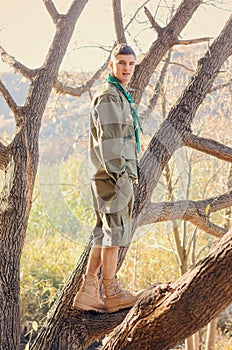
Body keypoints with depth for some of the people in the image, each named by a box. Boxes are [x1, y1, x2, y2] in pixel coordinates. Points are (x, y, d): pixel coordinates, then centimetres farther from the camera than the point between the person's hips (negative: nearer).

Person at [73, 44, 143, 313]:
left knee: (104, 235, 9)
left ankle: (87, 292, 12)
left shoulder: (121, 96, 23)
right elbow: (108, 139, -18)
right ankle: (112, 294, 1)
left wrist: (128, 175, 21)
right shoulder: (108, 96, -9)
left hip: (119, 175, 10)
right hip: (112, 176, -10)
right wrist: (120, 175, -21)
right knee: (115, 233, -5)